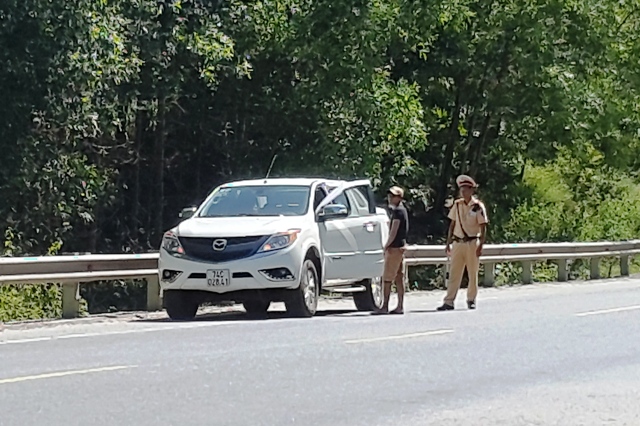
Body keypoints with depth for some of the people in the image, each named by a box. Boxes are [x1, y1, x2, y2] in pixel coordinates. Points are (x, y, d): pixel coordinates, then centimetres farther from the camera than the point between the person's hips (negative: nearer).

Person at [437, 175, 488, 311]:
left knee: (473, 273, 5)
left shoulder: (478, 206, -5)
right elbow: (452, 224, 12)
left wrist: (480, 245, -11)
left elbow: (483, 227, -4)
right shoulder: (457, 205, 7)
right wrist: (448, 243, 9)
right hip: (458, 242, 3)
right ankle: (449, 301, -3)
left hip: (472, 243, -3)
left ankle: (471, 300, 16)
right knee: (454, 273, 0)